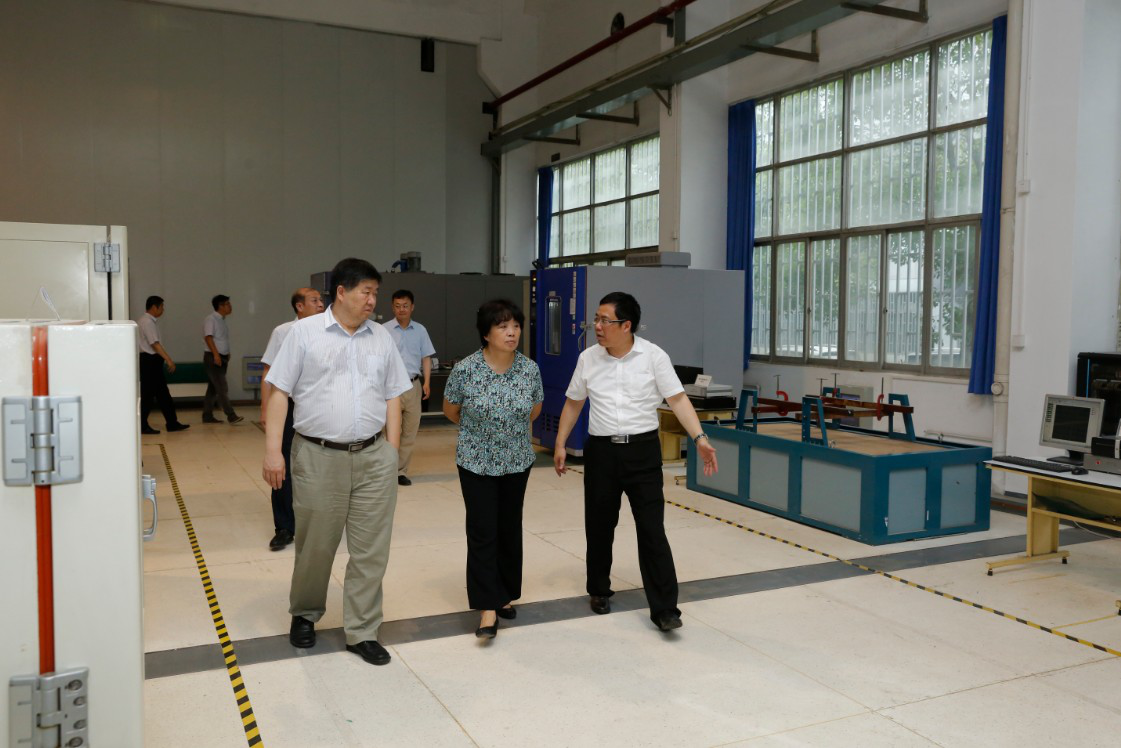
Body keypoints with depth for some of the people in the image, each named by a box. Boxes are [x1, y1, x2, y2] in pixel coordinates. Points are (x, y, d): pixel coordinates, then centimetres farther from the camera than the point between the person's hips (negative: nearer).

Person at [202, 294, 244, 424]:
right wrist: (216, 355, -25)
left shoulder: (221, 320, 15)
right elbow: (208, 337, -19)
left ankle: (207, 416, 15)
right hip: (213, 358, -9)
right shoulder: (211, 319, -10)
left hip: (222, 357, 9)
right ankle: (231, 415, -13)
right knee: (222, 388, -11)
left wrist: (227, 355, 16)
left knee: (213, 388, 11)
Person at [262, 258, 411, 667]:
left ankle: (362, 632, 19)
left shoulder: (381, 338, 9)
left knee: (371, 549, 5)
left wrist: (391, 451, 5)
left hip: (373, 457, 3)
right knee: (315, 547, 11)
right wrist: (272, 449, -9)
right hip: (318, 457, -3)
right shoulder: (304, 332, 0)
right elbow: (279, 392, -2)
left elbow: (392, 398, 11)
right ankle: (304, 615, 36)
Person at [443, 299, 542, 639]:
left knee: (510, 529, 12)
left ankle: (506, 594, 27)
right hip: (476, 462, -3)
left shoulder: (530, 369, -7)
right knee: (482, 532, -5)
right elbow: (451, 410, 2)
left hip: (517, 461, 3)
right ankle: (488, 608, -1)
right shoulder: (465, 370, -15)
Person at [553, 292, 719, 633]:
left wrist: (699, 438, -20)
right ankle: (599, 590, 34)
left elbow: (677, 399, -9)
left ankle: (664, 609, 2)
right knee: (599, 527, 12)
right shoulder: (588, 358, 2)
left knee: (652, 530, -5)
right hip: (601, 451, 3)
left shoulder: (654, 356, -6)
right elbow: (573, 403, 13)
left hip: (643, 451, -2)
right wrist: (560, 445, 11)